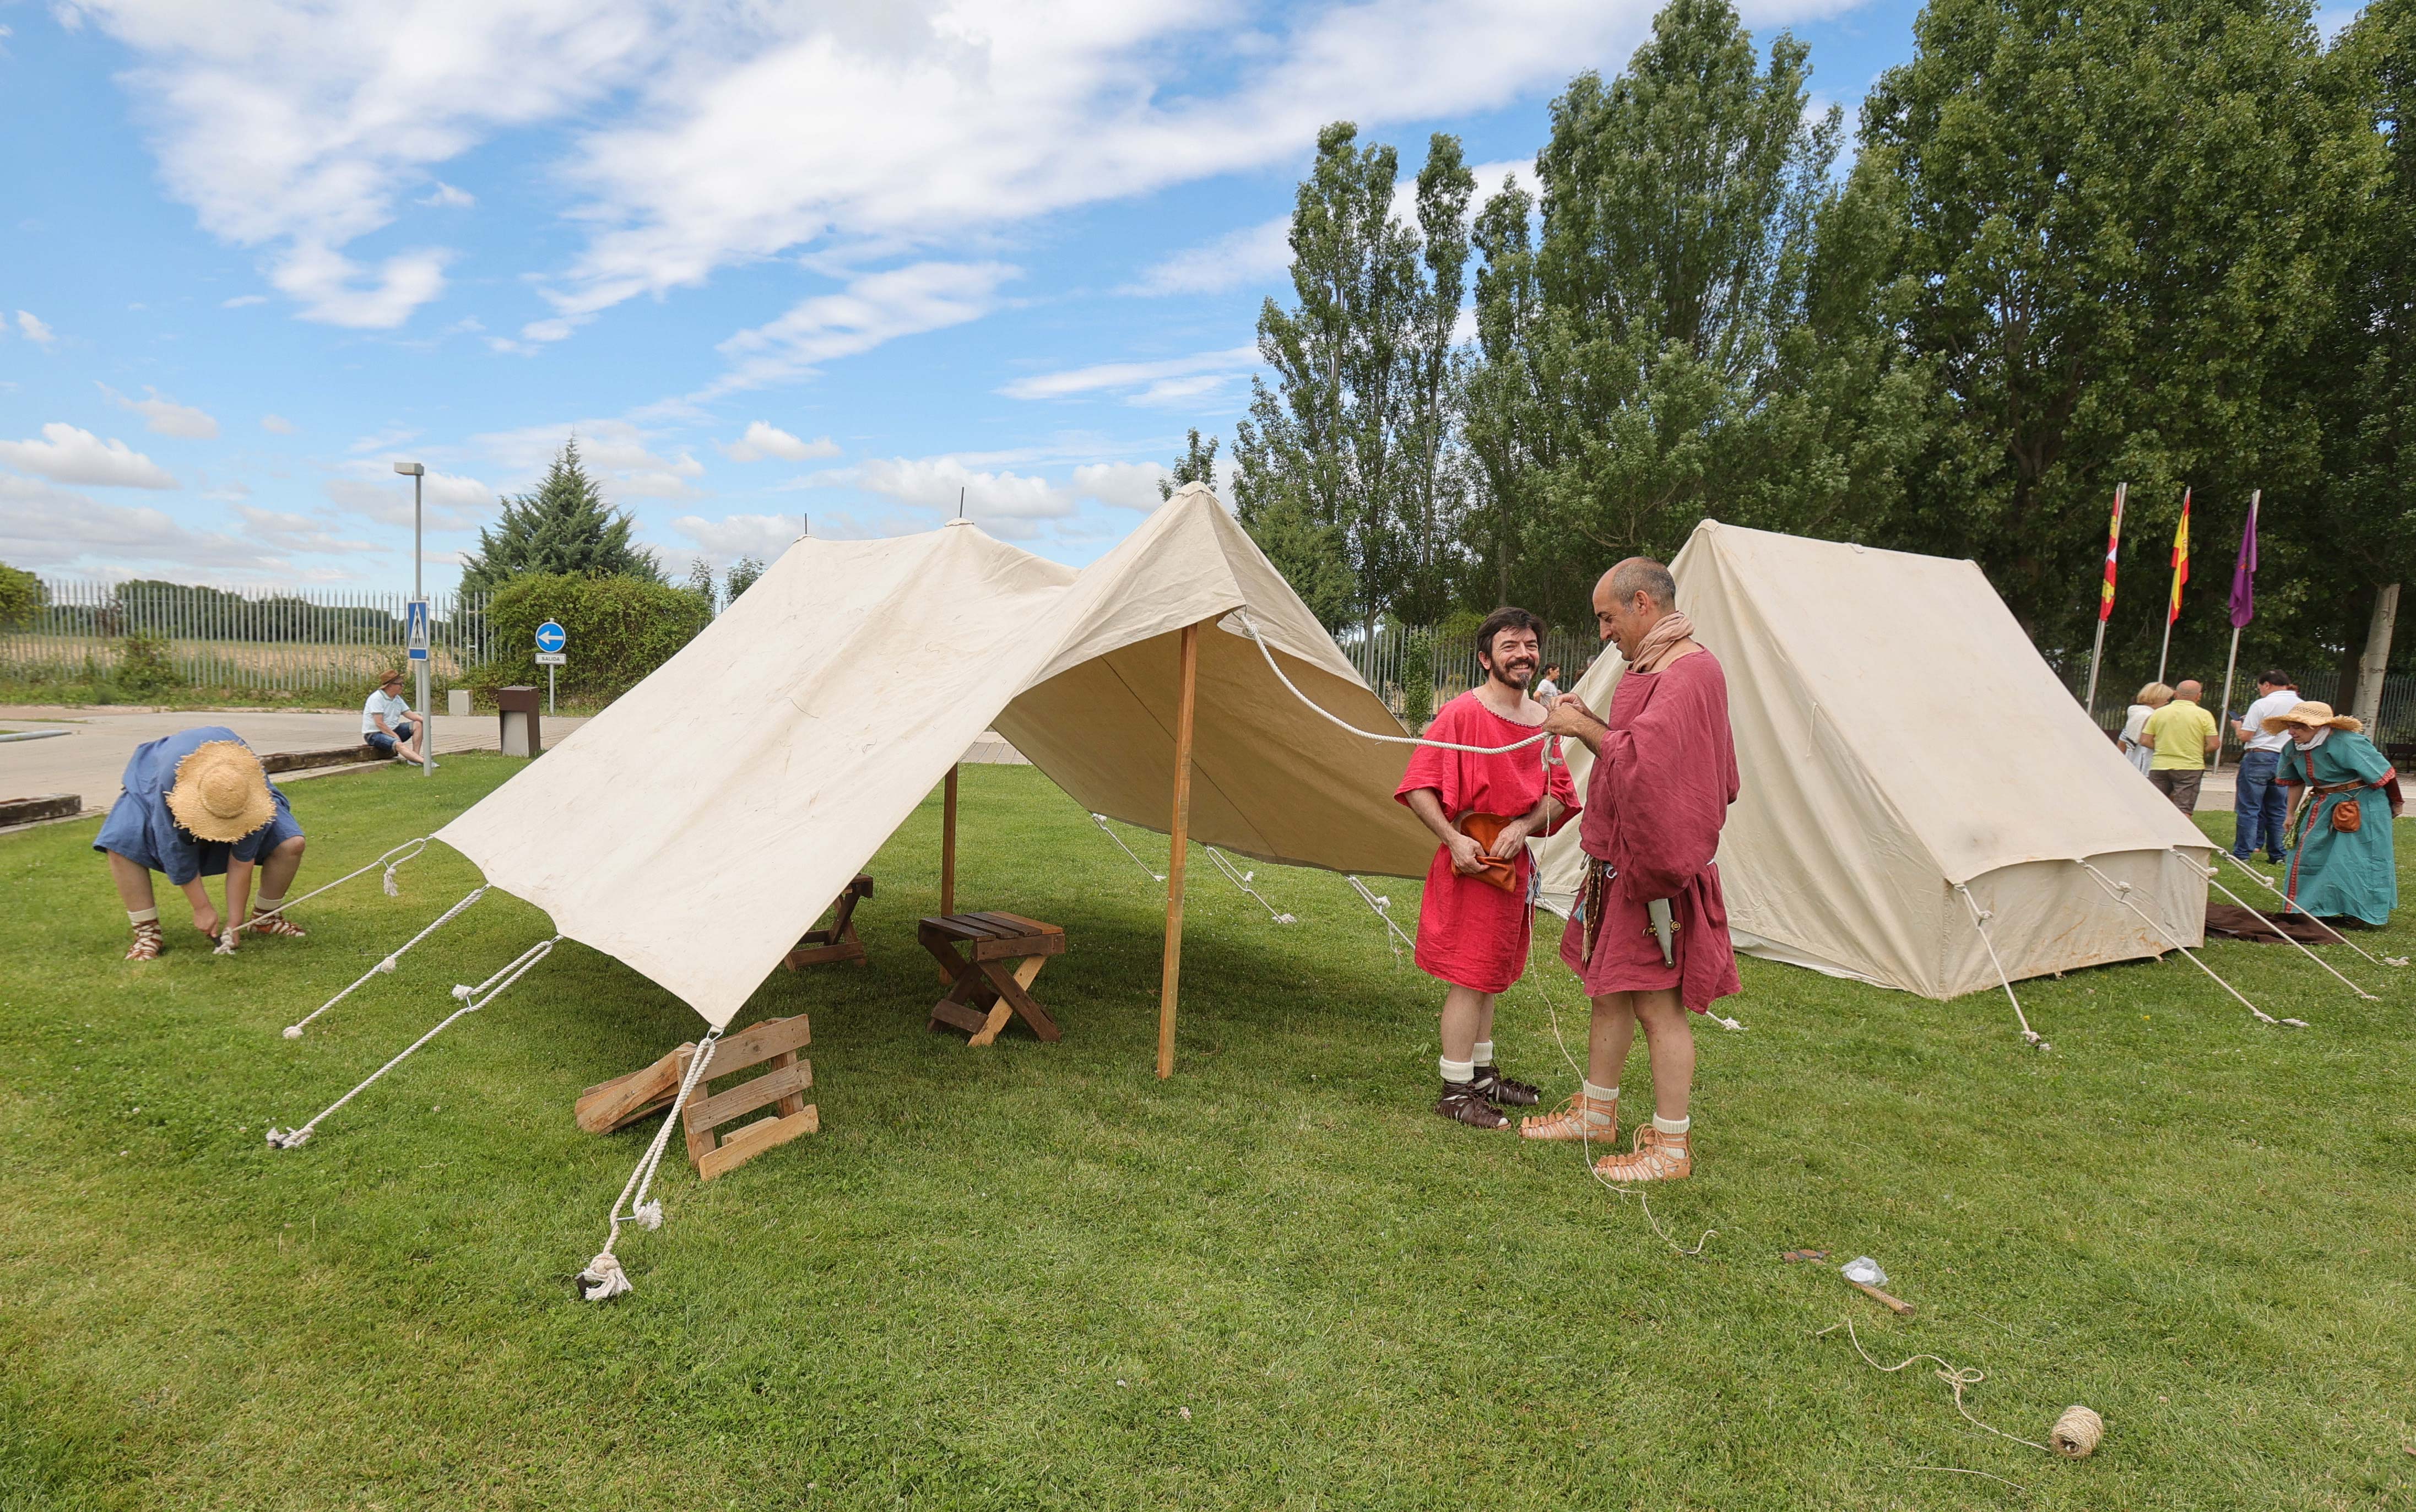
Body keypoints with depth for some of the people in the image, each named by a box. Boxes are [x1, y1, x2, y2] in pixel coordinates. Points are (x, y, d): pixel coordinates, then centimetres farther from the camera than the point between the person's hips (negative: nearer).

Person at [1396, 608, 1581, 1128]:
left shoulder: (1542, 719, 6)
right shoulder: (1462, 712, -14)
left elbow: (1557, 792, 7)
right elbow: (1419, 786, -15)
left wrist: (1524, 826, -11)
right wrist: (1453, 839, -22)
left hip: (1513, 859, 7)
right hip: (1470, 860, -7)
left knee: (1490, 972, 19)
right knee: (1470, 976, -2)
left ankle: (1483, 1074, 33)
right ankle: (1455, 1091, 9)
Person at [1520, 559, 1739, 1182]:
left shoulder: (1690, 673, -18)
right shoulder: (1657, 668, 15)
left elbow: (1645, 761, -28)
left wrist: (1586, 730, -14)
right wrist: (1590, 719, 7)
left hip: (1655, 865, -10)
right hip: (1621, 861, 10)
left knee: (1657, 1003, -2)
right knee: (1608, 989, 18)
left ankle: (1671, 1145, 10)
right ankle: (1597, 1112, 32)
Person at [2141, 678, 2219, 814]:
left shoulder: (2159, 713, 2)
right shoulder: (2203, 715, -4)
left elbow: (2145, 740, 0)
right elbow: (2213, 745, -6)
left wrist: (2163, 748, 13)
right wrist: (2197, 752, 12)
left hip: (2159, 767, 2)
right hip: (2190, 768, -2)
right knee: (2183, 811, -3)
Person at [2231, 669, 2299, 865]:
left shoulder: (2262, 704, -10)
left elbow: (2245, 736, -12)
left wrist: (2238, 725, 8)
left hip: (2259, 759, -5)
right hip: (2287, 760, 5)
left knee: (2249, 808, 0)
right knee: (2279, 810, 13)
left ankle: (2242, 853, -1)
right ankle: (2279, 855, 16)